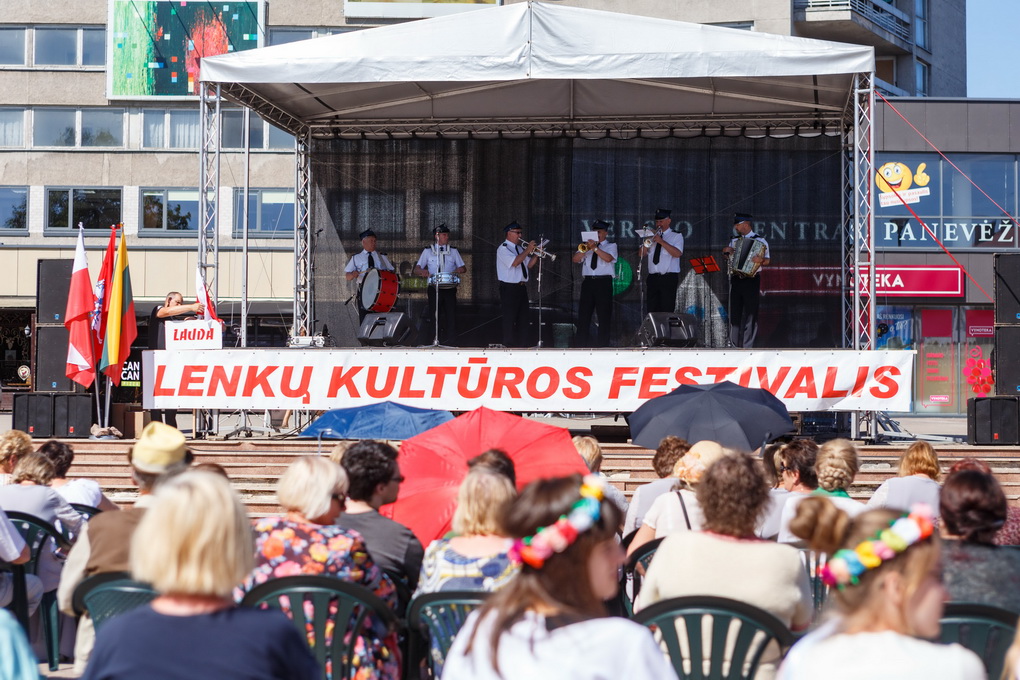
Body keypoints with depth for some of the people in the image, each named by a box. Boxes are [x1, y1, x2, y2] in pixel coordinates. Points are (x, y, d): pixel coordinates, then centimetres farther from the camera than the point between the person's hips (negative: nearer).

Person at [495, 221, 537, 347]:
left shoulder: (519, 248, 17)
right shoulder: (503, 248, -9)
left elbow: (529, 264, 16)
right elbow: (515, 262, -24)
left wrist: (536, 254, 1)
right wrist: (527, 250, -18)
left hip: (521, 287, 8)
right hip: (509, 288, -8)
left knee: (523, 317, 9)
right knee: (510, 318, -5)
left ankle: (522, 344, 15)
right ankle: (509, 346, 0)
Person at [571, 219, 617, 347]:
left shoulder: (611, 246, 10)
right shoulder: (587, 246, 21)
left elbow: (608, 258, -11)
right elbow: (575, 259, 7)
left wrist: (594, 248, -14)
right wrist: (586, 249, -6)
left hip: (604, 283, -3)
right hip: (588, 282, 4)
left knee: (604, 316, -3)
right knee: (583, 316, 0)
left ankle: (602, 345, 0)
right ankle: (581, 345, 2)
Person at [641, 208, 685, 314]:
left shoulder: (676, 236, 4)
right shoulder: (652, 235, 18)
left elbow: (678, 253, -14)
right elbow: (641, 254, 11)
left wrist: (661, 242, -16)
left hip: (669, 278, -5)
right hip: (653, 278, 5)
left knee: (667, 311, -9)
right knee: (652, 311, 2)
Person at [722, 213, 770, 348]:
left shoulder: (760, 241, -1)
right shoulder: (734, 240, 15)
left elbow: (767, 259, -8)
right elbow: (729, 257, 23)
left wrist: (761, 260, -29)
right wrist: (726, 252, 2)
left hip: (751, 279, -5)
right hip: (736, 279, 5)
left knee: (750, 313, -5)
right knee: (735, 312, 7)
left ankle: (748, 346, -4)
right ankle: (735, 344, 13)